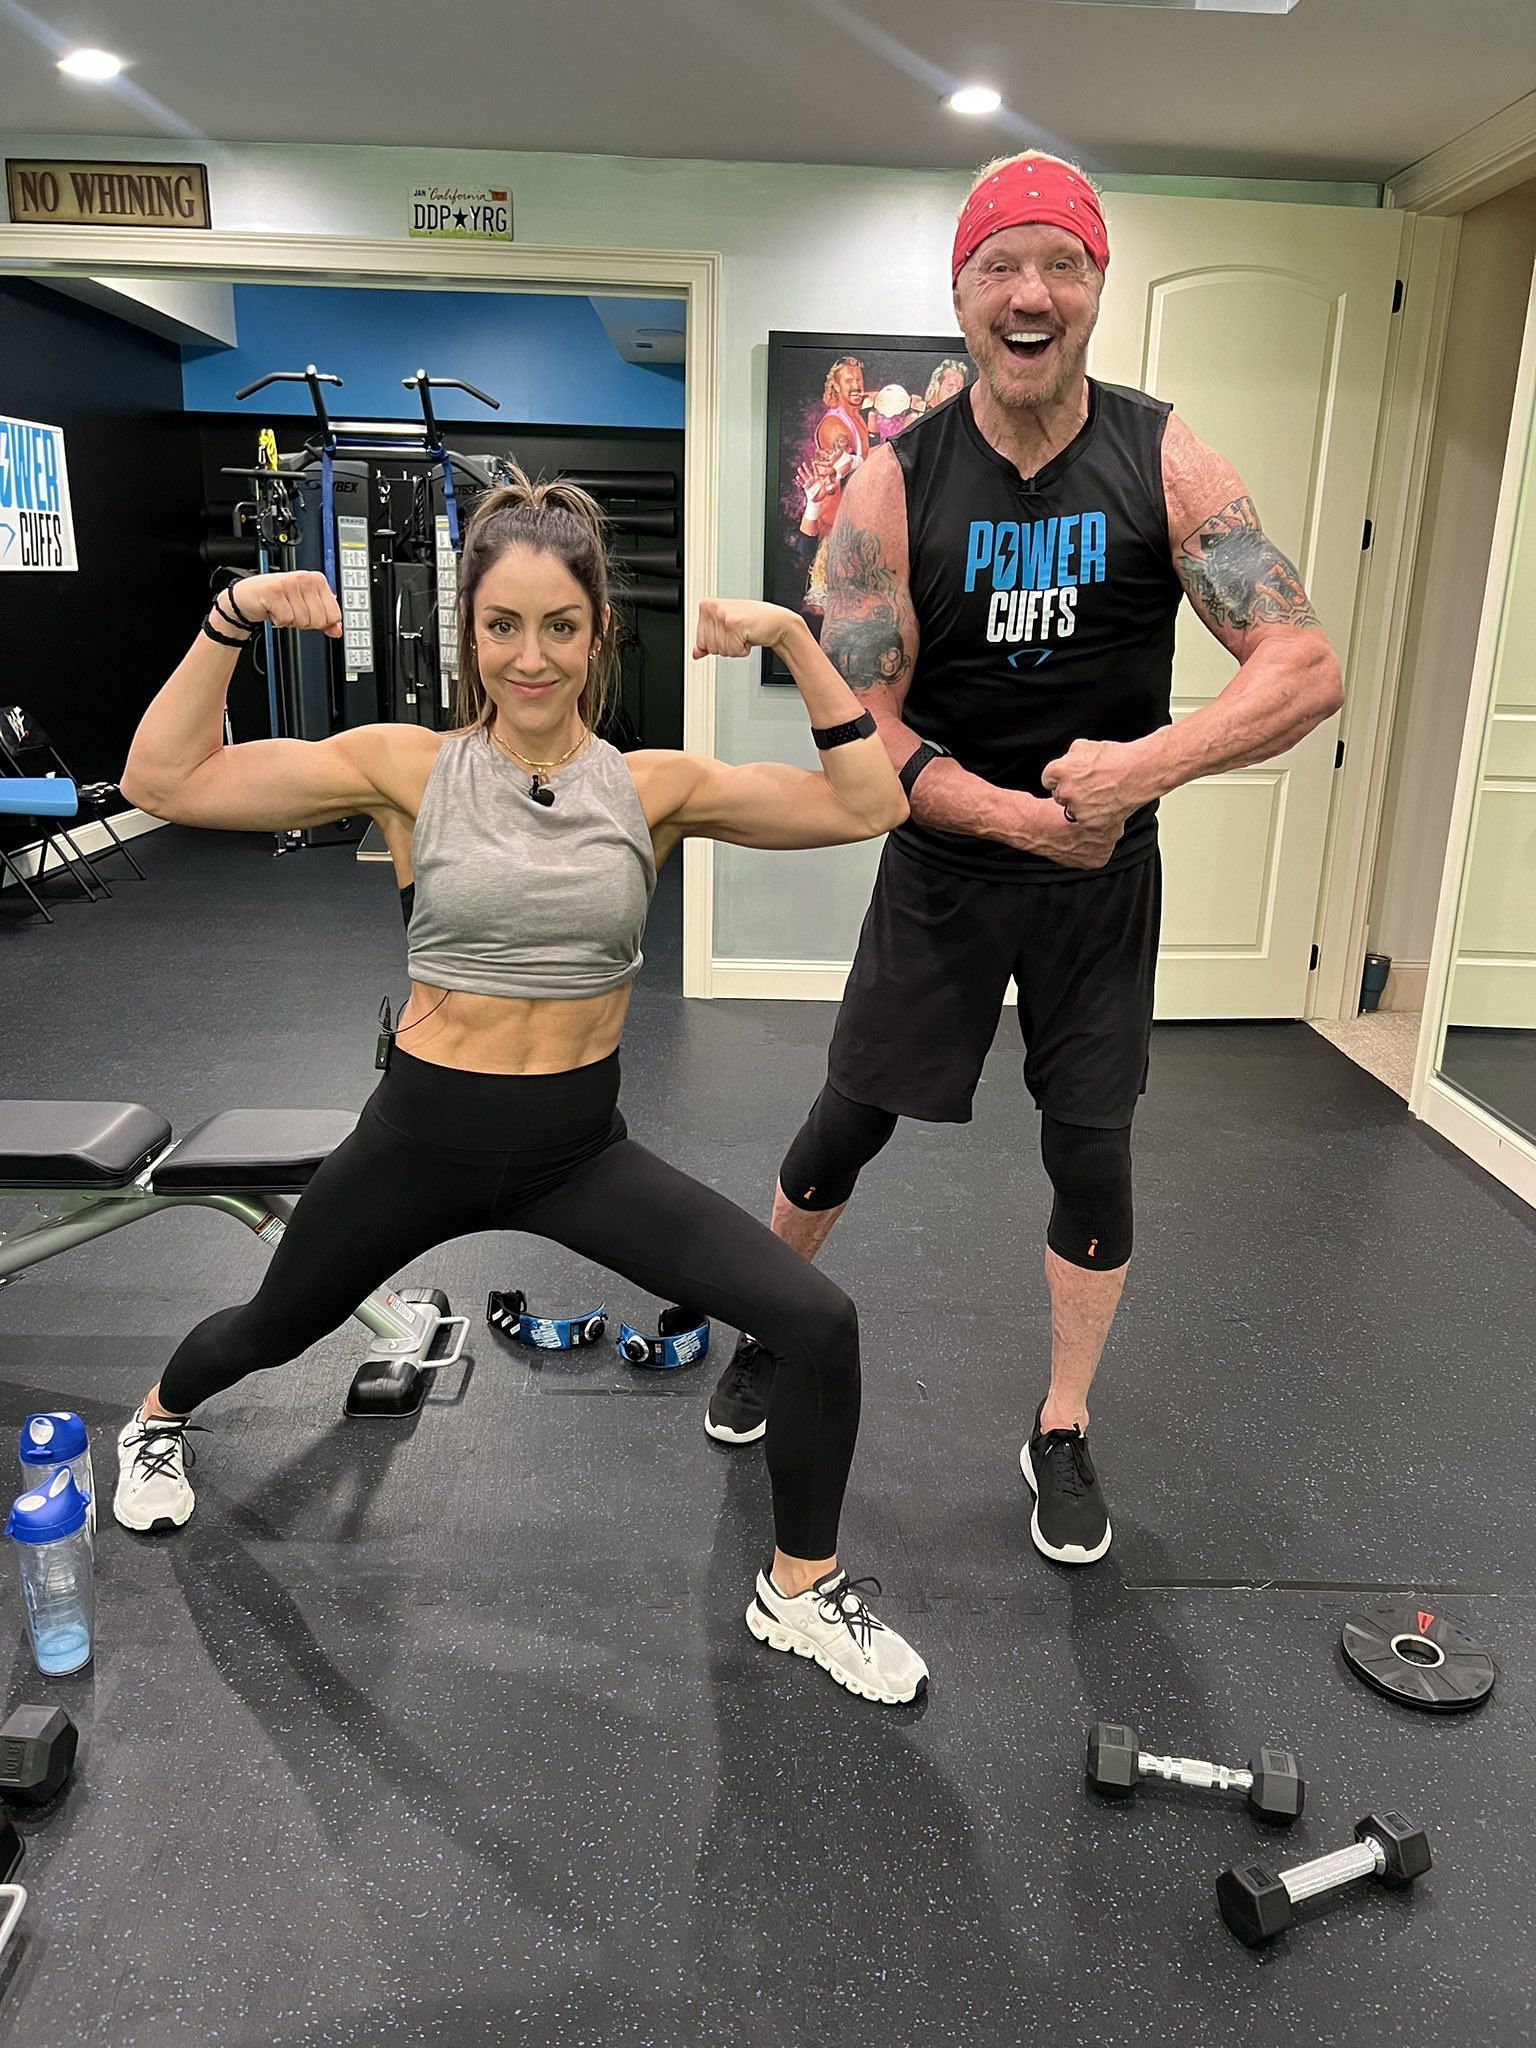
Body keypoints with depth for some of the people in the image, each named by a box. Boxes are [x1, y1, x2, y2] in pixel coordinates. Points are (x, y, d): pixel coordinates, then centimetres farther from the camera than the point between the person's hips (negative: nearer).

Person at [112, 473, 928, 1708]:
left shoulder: (653, 787, -7)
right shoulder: (411, 769, -10)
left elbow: (868, 807, -11)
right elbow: (164, 782, -11)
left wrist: (795, 642, -17)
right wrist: (231, 622, -19)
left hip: (580, 1144, 1)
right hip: (425, 1134, 0)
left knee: (819, 1322, -12)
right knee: (275, 1328, 26)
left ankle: (801, 1592, 14)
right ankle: (159, 1423, 65)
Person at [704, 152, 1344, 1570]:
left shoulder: (1166, 463, -9)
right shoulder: (895, 483, -10)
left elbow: (1306, 670, -15)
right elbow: (854, 726, -14)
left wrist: (1149, 762, -32)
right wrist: (1028, 816, -23)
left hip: (1106, 875, 1)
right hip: (945, 865, 0)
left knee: (1091, 1157, 7)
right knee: (846, 1126, 9)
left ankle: (1063, 1435, 29)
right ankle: (770, 1334, 38)